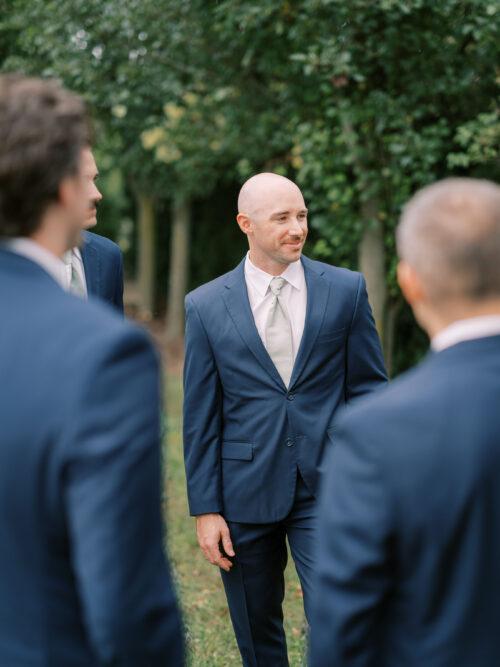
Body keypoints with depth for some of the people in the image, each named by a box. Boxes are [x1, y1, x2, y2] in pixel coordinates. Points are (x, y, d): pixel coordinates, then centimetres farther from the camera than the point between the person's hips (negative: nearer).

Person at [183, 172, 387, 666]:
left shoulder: (347, 290, 0)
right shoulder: (206, 306, -1)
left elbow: (369, 387, 4)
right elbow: (200, 417, 1)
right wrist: (205, 509, -1)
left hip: (326, 486, -1)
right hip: (246, 491, 1)